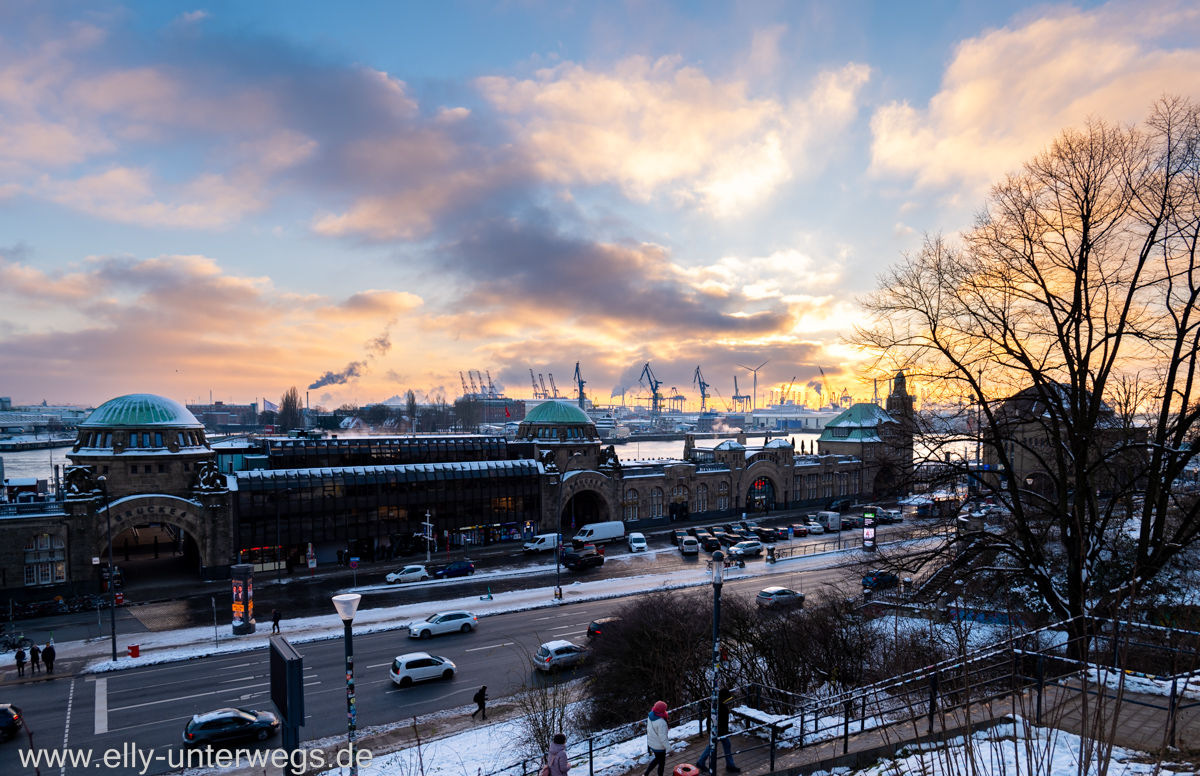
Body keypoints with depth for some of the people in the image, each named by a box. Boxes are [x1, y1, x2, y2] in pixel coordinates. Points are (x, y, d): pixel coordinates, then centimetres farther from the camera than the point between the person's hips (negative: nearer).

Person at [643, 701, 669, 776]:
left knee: (657, 759, 30)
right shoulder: (661, 723, -34)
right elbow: (663, 738, -30)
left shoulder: (650, 717, -9)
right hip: (659, 746, -8)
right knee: (661, 763, 17)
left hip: (651, 744, 8)